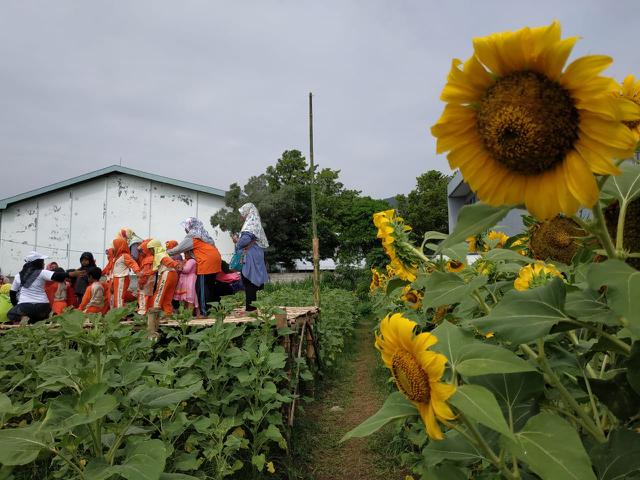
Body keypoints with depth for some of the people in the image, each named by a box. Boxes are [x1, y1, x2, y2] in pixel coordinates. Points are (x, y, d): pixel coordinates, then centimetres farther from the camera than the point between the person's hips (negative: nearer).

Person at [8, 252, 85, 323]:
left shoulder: (18, 276, 10)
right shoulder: (42, 273, -3)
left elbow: (12, 293, 17)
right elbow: (57, 276, -20)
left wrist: (16, 305, 29)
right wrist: (73, 274, -28)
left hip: (24, 306, 0)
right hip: (42, 306, 0)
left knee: (11, 314, 25)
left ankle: (22, 320, -8)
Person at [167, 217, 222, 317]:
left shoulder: (192, 237, -2)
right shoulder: (203, 234, 22)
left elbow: (179, 249, 1)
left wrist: (166, 252, 15)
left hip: (206, 263, -8)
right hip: (215, 260, 8)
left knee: (202, 288, -2)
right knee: (210, 285, 15)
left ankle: (204, 312, -1)